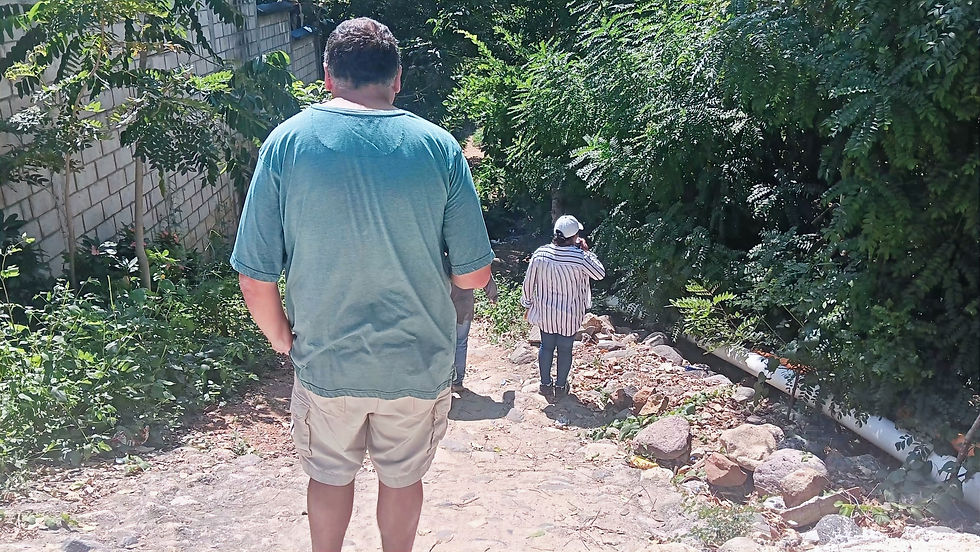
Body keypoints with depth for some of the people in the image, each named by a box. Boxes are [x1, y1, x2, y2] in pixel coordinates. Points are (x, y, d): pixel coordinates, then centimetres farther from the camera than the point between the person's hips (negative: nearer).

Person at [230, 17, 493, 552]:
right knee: (403, 477, 23)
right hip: (419, 362, 1)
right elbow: (474, 274, -7)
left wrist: (282, 339, 8)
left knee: (330, 475, 24)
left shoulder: (286, 142, -10)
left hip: (325, 362, 0)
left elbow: (255, 278, -11)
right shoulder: (439, 147, -9)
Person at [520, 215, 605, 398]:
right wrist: (586, 251, -4)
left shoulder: (540, 254, -13)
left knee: (546, 346, 18)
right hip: (569, 315, -2)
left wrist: (528, 303, 11)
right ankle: (560, 386, 28)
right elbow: (600, 274, -7)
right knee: (565, 349, 14)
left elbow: (529, 282, -4)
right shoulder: (579, 258, -22)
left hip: (545, 313, 3)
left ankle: (545, 384, 31)